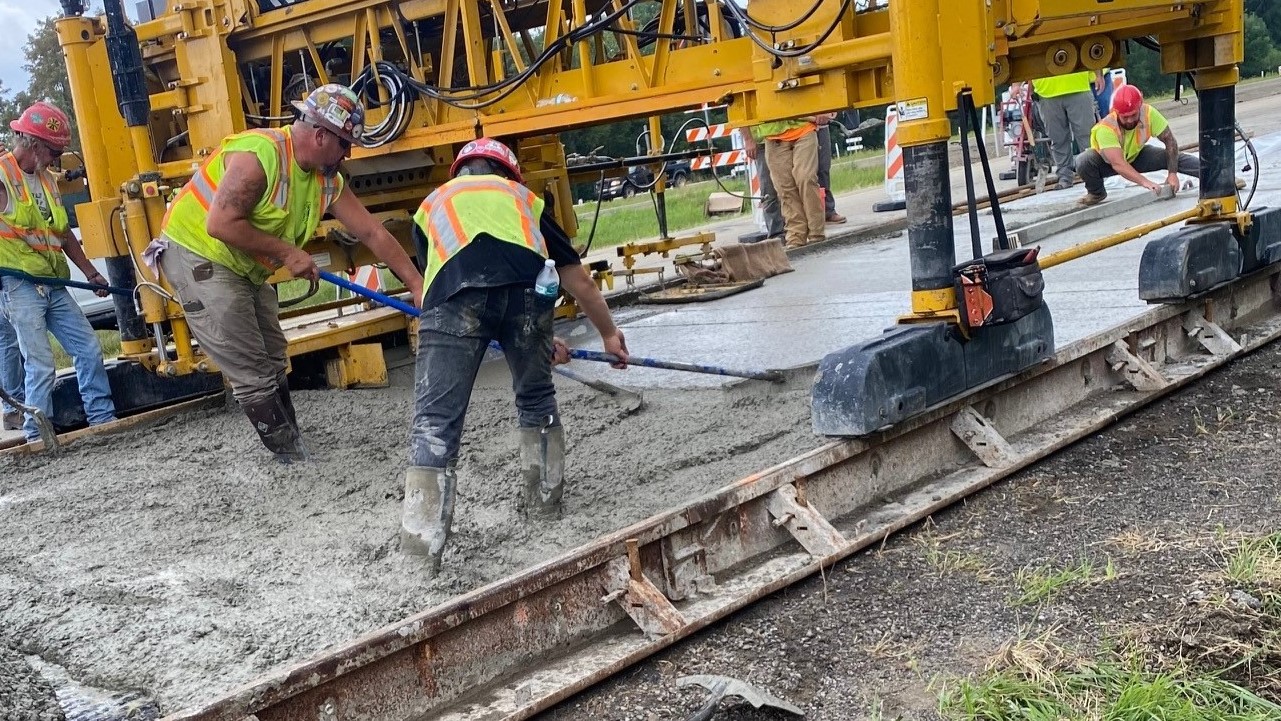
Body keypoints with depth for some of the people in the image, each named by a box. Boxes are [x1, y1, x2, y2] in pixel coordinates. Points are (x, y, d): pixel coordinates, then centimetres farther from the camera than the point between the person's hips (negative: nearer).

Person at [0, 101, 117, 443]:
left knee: (89, 348, 7)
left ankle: (102, 417, 17)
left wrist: (90, 273, 22)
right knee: (41, 364, -10)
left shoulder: (46, 180, 16)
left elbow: (63, 233, 23)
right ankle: (36, 436, 1)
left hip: (53, 284, 8)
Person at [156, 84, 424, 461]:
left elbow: (373, 233, 1)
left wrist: (418, 286, -2)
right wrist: (287, 251, -23)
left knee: (273, 366, 14)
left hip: (246, 270, 9)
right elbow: (221, 224, -31)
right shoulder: (259, 153, -26)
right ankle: (293, 459, 1)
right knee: (253, 376, -8)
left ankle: (297, 454, 24)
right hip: (198, 257, -9)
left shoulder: (327, 181, -2)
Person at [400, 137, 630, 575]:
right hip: (525, 286, 1)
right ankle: (545, 502, 37)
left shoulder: (433, 202, 40)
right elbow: (579, 281, 40)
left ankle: (419, 553, -7)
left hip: (457, 291, -1)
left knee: (435, 420, 0)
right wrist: (609, 335, 57)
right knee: (536, 399, 26)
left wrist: (540, 344, 52)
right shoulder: (523, 197, 39)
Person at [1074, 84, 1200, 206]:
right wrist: (1145, 182, -58)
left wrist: (1173, 173, -32)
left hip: (1135, 156, 3)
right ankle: (1096, 193, -5)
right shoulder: (1105, 128, -39)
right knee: (1084, 161, -33)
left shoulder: (1148, 113, -30)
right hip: (1106, 162, -3)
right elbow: (1118, 164, -47)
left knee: (1174, 157, -17)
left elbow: (1170, 141, -21)